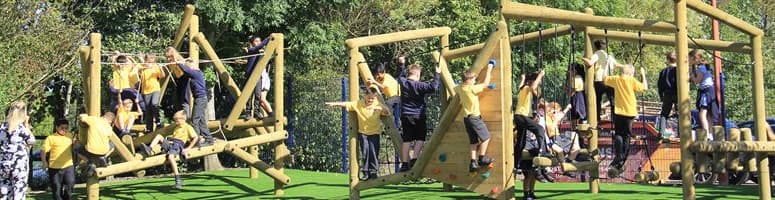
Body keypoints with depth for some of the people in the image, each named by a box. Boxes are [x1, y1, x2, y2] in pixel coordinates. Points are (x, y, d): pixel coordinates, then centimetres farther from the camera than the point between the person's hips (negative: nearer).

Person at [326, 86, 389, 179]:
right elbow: (346, 104, -11)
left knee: (374, 152, -7)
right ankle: (366, 173, 6)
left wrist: (383, 107, -36)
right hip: (363, 132, 1)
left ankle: (374, 172, 5)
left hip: (374, 133, -1)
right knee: (365, 152, -3)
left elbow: (387, 112, -16)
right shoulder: (358, 104, -7)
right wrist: (334, 104, -22)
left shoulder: (378, 105, -9)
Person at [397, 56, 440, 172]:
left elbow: (402, 75, 25)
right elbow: (433, 87, -26)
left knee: (406, 139, 8)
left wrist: (402, 64, 38)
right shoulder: (419, 85, -15)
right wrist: (437, 74, -16)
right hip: (418, 116, -5)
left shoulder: (402, 82, 1)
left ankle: (405, 163, 9)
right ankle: (414, 159, -3)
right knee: (420, 138, 7)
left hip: (405, 116, 5)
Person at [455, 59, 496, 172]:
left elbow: (455, 90, 28)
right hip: (475, 117, -8)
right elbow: (486, 83, -12)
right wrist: (489, 70, -3)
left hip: (466, 118, 8)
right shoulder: (472, 88, -17)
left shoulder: (460, 88, 4)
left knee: (473, 141, 11)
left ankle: (473, 162, 6)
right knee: (485, 137, 3)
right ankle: (482, 158, 4)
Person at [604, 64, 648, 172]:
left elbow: (605, 79, 16)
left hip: (618, 111, 2)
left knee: (618, 134, 7)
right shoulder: (632, 80, -7)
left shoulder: (616, 79, 3)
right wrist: (643, 75, 1)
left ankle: (618, 156, -15)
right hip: (629, 112, -2)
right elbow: (644, 87, -10)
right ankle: (621, 162, 5)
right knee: (626, 135, 6)